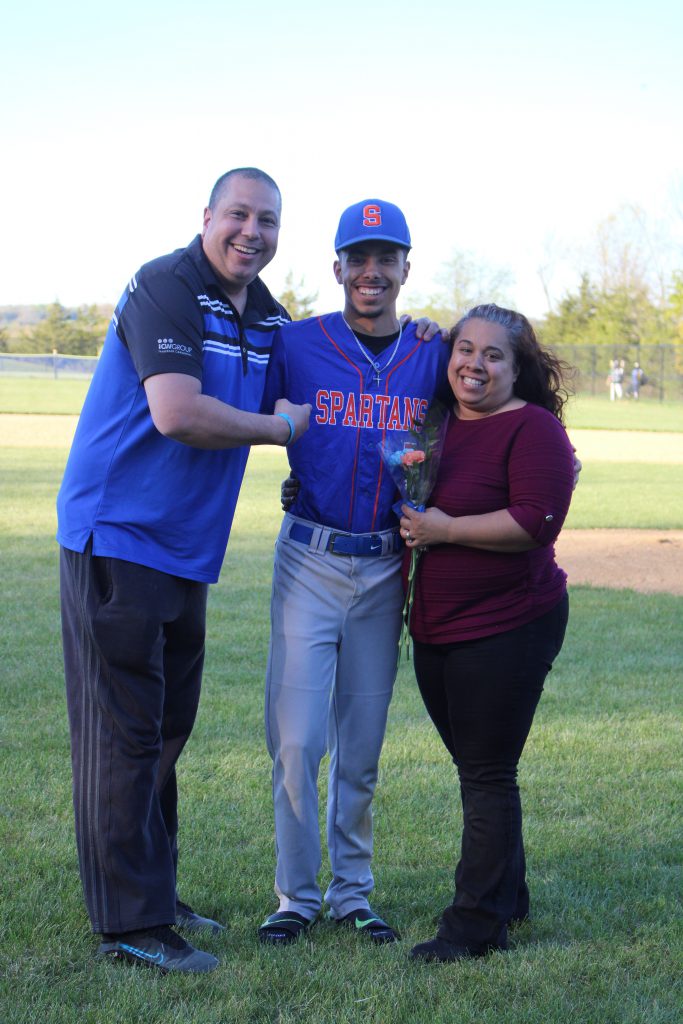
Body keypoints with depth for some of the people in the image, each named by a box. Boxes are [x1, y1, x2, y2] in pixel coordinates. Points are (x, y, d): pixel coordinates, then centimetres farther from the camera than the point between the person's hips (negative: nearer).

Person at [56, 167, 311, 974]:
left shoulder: (267, 318, 12)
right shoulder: (165, 288, -14)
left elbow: (301, 403, 23)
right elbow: (177, 414, -25)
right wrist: (281, 427, -11)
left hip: (183, 547, 9)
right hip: (115, 537, -8)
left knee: (167, 728, 15)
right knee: (124, 732, -4)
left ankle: (153, 892, 27)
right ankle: (129, 922, 2)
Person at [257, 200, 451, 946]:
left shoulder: (433, 356, 3)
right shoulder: (296, 344, -3)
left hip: (385, 568, 2)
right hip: (310, 560, -2)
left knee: (362, 744, 11)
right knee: (297, 738, -3)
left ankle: (352, 892, 24)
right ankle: (296, 895, 13)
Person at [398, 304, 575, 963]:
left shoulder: (532, 428, -11)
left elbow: (537, 521, -23)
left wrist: (443, 529, -18)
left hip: (507, 629, -8)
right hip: (435, 629, 8)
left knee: (487, 774, -3)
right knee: (475, 767, 17)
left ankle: (477, 923, 6)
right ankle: (506, 893, 33)